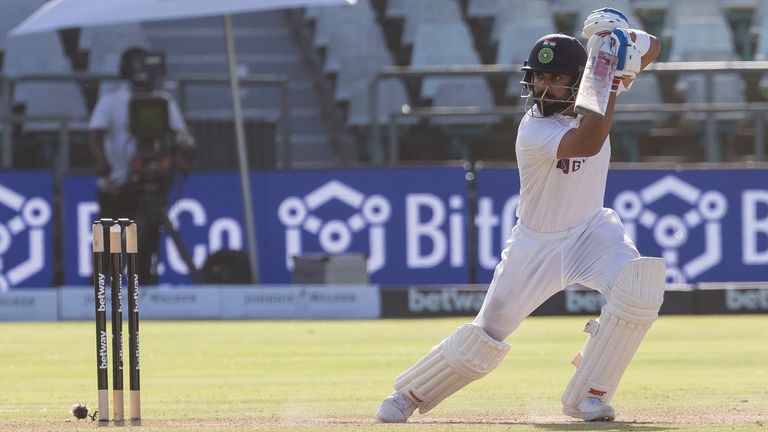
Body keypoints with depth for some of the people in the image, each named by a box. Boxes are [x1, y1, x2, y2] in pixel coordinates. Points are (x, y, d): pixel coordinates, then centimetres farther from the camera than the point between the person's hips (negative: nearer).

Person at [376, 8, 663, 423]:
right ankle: (410, 393, 23)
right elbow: (587, 144, -46)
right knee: (484, 337, -2)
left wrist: (623, 38, -25)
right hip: (536, 244, -4)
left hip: (591, 231, 4)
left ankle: (586, 396, -14)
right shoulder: (533, 131, -28)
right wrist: (607, 76, -44)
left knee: (639, 286, -27)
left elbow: (651, 47, -1)